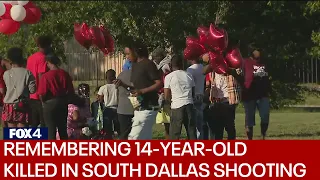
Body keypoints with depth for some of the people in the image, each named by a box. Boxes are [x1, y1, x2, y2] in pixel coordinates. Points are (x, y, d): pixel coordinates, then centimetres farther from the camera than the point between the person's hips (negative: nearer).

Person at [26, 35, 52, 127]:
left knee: (33, 124, 10)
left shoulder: (30, 58, 13)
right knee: (44, 124, -5)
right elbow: (41, 77, -18)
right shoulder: (43, 58, -12)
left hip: (31, 96, 8)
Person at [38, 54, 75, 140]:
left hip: (50, 104, -4)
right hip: (63, 104, 4)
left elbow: (41, 95, -14)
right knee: (63, 129, 13)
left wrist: (43, 100, 7)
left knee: (51, 130, 0)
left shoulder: (45, 76, -14)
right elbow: (71, 92, 4)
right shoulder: (65, 74, -1)